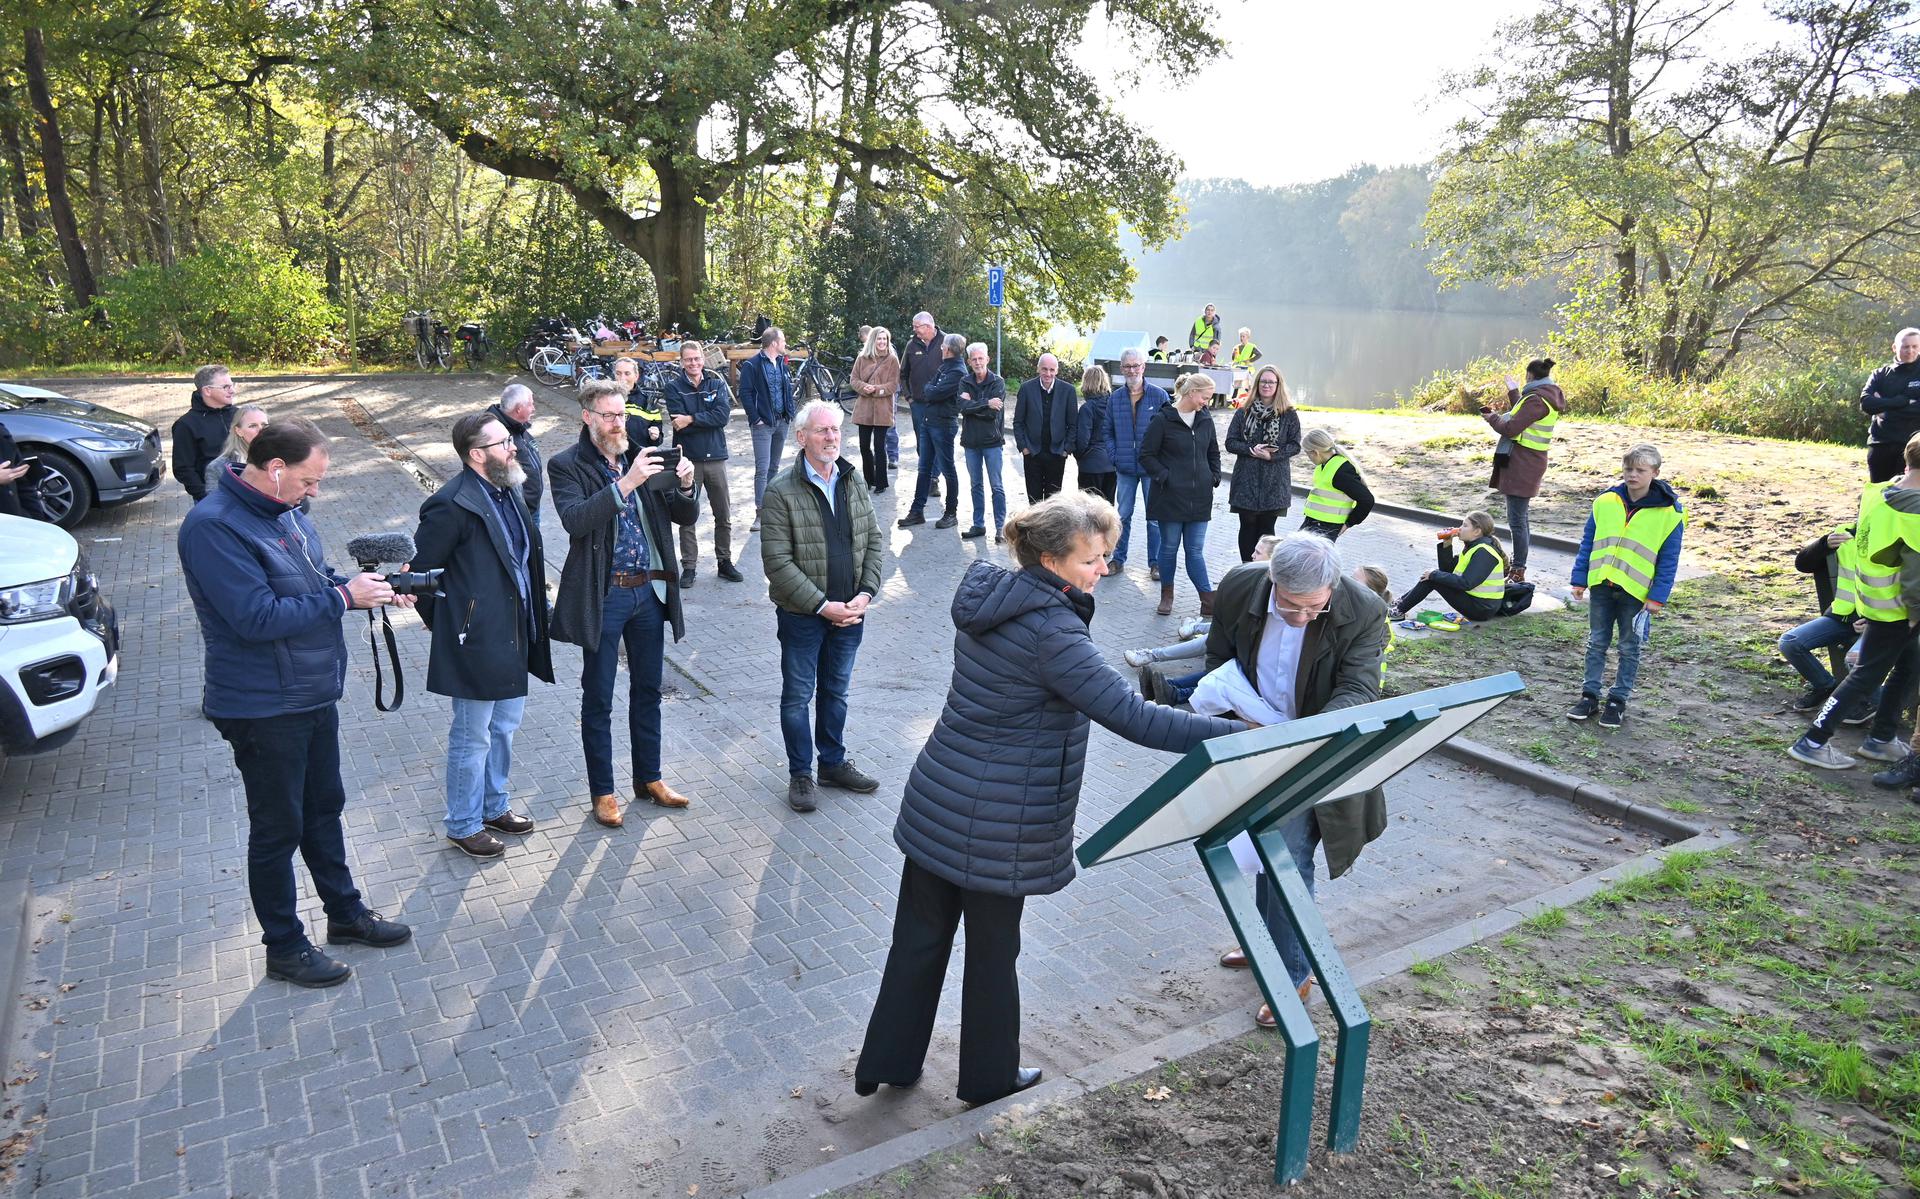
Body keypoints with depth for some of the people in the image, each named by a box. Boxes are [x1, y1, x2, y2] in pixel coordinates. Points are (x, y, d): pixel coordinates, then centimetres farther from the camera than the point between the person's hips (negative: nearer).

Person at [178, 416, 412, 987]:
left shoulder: (287, 511, 5)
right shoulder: (214, 526, -23)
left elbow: (318, 580, 16)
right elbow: (257, 617, -29)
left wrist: (367, 584, -2)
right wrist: (345, 597, -23)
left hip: (314, 695, 9)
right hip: (263, 709, -9)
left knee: (323, 810, 21)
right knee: (278, 830, 6)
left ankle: (345, 912, 38)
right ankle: (284, 948, 23)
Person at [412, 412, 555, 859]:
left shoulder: (509, 491, 6)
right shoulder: (452, 505, -20)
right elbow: (419, 570, -13)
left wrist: (532, 616, 11)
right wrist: (443, 623, -3)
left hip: (514, 635, 8)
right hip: (477, 641, -8)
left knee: (504, 727, 21)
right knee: (472, 738, 6)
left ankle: (494, 806, 39)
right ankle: (464, 826, 23)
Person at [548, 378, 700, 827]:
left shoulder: (641, 457, 6)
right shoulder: (566, 465, -7)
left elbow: (684, 517, 5)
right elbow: (575, 520, -24)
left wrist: (685, 486, -16)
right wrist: (626, 482, -31)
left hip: (650, 591, 5)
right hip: (604, 596, -5)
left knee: (647, 690, 17)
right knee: (598, 700, 7)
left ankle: (649, 778, 32)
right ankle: (602, 792, 21)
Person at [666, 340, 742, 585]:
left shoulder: (717, 384, 5)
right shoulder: (674, 387, -1)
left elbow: (723, 415, -11)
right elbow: (679, 422, -13)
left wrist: (691, 420, -16)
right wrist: (707, 421, -12)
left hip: (716, 457, 2)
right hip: (688, 458, -2)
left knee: (724, 516, 9)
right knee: (687, 517, 4)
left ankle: (724, 562, 22)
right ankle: (689, 567, 13)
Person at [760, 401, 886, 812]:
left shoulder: (855, 485, 4)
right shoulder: (782, 492, -14)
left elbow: (873, 543, 8)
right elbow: (778, 562, -17)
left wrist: (865, 594, -7)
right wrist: (821, 605, -19)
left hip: (849, 613, 5)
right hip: (802, 616, -5)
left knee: (836, 691, 19)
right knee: (798, 696, 8)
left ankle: (834, 763, 34)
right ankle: (800, 774, 23)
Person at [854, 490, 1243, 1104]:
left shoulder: (986, 590, 2)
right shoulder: (1051, 631, -24)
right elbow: (1132, 717, -28)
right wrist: (1244, 734, -27)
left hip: (936, 798, 7)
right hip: (996, 821, -7)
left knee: (920, 935, 19)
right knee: (993, 949, 14)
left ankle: (885, 1063, 34)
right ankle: (988, 1075, 35)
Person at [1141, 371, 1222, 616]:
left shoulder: (1205, 420, 8)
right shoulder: (1163, 420, -8)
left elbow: (1213, 453, 21)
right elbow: (1146, 454, -6)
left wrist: (1214, 477, 9)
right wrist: (1164, 477, -13)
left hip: (1199, 498, 4)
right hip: (1171, 496, -4)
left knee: (1195, 550, 4)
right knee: (1169, 547, 7)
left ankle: (1208, 601, 1)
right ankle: (1167, 595, 22)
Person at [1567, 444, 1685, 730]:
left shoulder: (1668, 513, -8)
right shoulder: (1606, 501, 0)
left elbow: (1668, 561, -5)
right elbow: (1587, 543, 6)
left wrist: (1657, 597, -10)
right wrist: (1580, 580, 4)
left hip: (1636, 591, -3)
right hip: (1602, 586, 3)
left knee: (1629, 648, 10)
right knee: (1596, 643, 11)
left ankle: (1618, 700, 21)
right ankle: (1589, 696, 21)